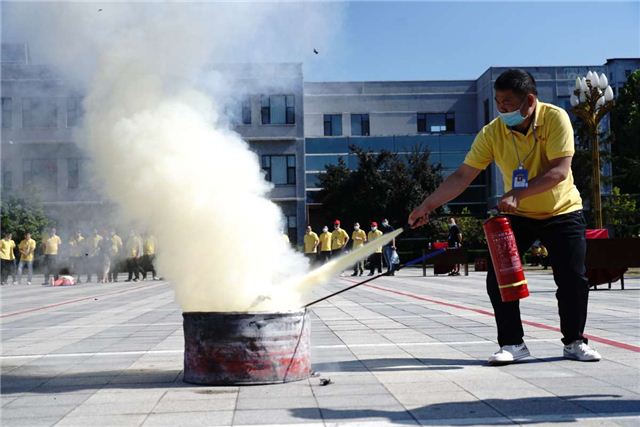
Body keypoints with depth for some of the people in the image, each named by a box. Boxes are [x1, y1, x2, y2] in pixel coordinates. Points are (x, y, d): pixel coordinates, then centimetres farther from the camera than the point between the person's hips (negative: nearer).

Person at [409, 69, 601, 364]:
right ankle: (512, 343, 6)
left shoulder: (555, 118, -21)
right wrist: (428, 205, -22)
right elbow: (462, 176, -14)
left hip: (562, 212, -2)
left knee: (573, 279, -3)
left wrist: (518, 194, -39)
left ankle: (574, 342, 18)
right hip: (517, 215, 2)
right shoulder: (492, 133, -15)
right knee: (497, 278, -9)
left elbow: (560, 170, -28)